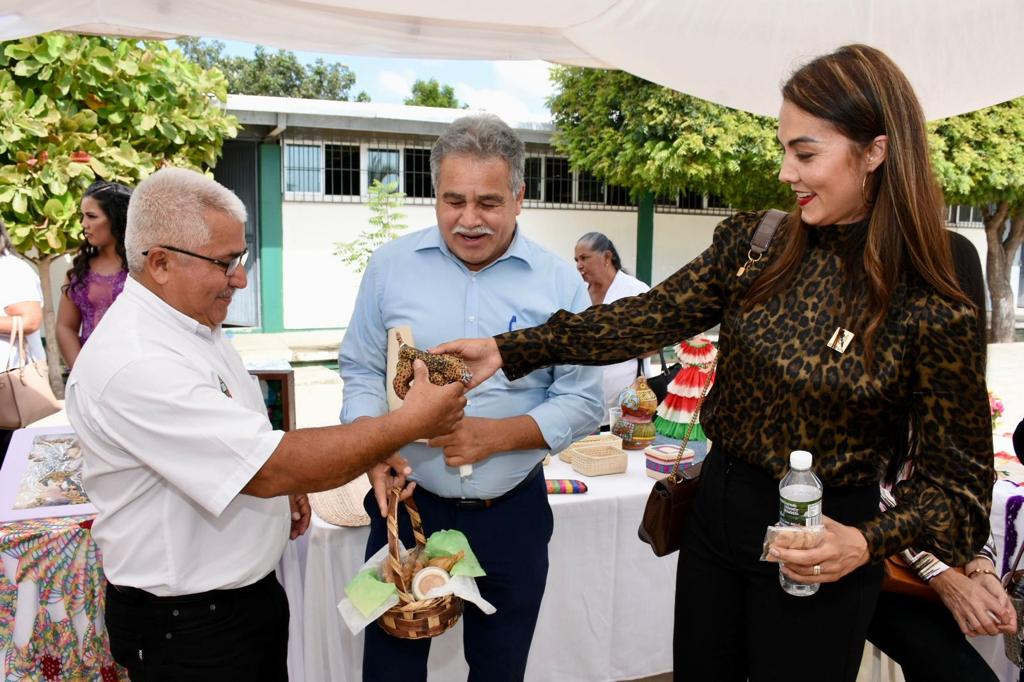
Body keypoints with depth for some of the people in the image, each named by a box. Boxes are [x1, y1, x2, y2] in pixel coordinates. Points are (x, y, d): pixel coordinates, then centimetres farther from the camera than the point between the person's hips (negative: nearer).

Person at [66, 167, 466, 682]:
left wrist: (283, 482, 5)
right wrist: (409, 424, -26)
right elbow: (272, 469, -31)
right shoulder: (132, 363, -28)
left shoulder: (195, 325, 3)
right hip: (184, 625, -8)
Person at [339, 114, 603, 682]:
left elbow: (582, 401, -3)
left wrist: (497, 435, -18)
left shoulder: (559, 282, -5)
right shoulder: (390, 265, -1)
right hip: (407, 504, 1)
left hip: (512, 514, 0)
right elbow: (362, 371, 4)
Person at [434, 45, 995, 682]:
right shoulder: (755, 242, -5)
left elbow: (956, 479, -9)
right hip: (718, 505, 5)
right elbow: (652, 317, -6)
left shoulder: (934, 315, -17)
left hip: (815, 553, -4)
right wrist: (508, 350, -11)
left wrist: (868, 542, -26)